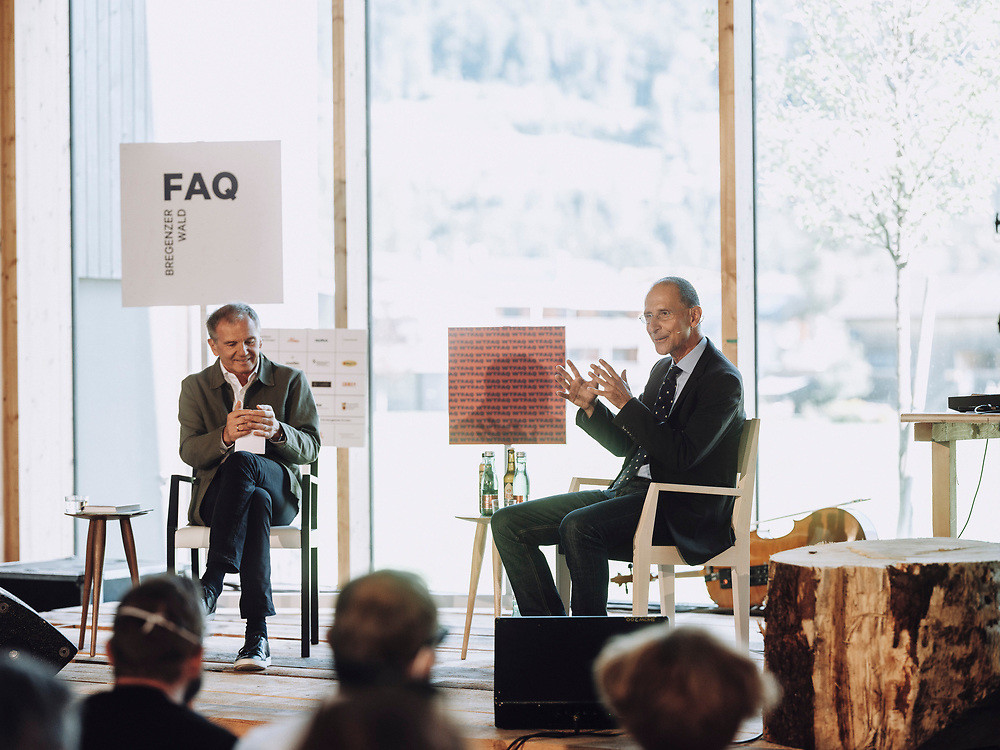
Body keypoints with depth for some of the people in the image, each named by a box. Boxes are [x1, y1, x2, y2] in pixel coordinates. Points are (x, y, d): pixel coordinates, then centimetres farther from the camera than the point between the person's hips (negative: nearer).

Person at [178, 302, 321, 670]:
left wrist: (277, 431, -21)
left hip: (280, 491, 0)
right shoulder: (196, 387, 12)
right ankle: (257, 633, -47)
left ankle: (211, 584, -45)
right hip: (214, 497, 0)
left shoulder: (291, 381, 10)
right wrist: (225, 435, -22)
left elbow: (310, 448, 2)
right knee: (256, 503, -39)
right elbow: (189, 452, 0)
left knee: (243, 462, -37)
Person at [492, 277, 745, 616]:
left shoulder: (723, 380, -9)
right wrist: (590, 405, 4)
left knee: (578, 526, -35)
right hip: (628, 492, 9)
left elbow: (682, 455, -20)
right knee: (508, 523, -2)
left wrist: (627, 403, -21)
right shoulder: (662, 370, 18)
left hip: (682, 510, -9)